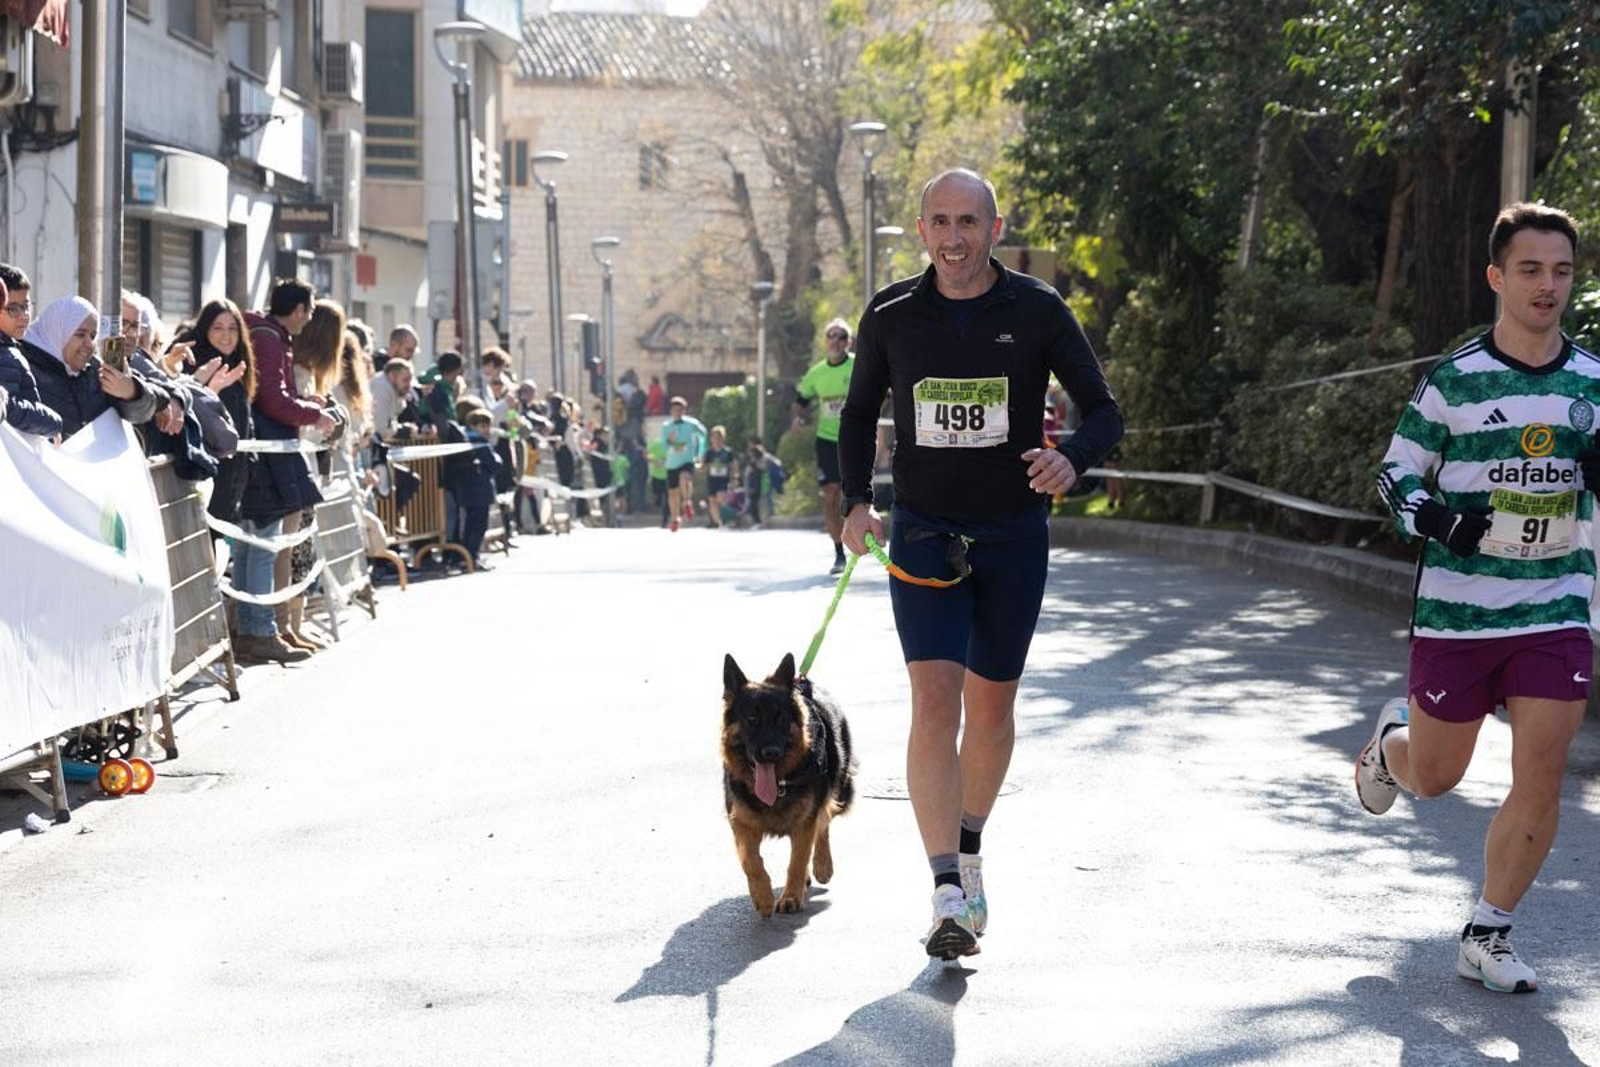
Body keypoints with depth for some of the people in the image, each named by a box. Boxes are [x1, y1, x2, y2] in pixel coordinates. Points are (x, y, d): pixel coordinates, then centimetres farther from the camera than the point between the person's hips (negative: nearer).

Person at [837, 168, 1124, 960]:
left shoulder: (1037, 312, -6)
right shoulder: (891, 316, -2)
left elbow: (1103, 410, -3)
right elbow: (859, 412, 13)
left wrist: (1072, 458, -25)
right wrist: (857, 500, -1)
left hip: (1013, 536, 1)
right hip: (923, 533, 0)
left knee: (991, 707, 10)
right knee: (935, 700, -15)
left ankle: (969, 847, 35)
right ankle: (948, 893, -18)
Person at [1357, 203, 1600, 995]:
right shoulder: (1453, 380, -6)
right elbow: (1395, 474, 0)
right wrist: (1438, 520, -20)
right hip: (1457, 610, -2)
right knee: (1434, 777, 10)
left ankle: (1487, 936, 10)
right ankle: (1392, 739, 47)